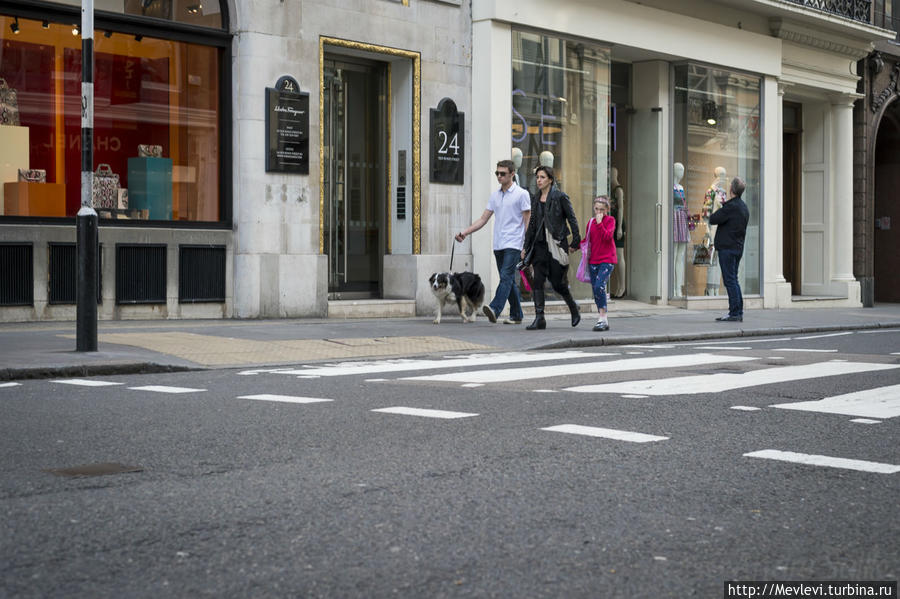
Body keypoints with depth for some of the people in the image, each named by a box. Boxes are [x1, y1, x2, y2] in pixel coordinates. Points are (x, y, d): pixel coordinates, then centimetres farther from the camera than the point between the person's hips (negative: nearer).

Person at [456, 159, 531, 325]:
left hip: (513, 244, -7)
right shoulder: (495, 196, 15)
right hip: (498, 245, 7)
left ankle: (495, 309, -34)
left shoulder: (522, 194, -2)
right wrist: (464, 232, 3)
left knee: (506, 276, -19)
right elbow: (483, 219, 15)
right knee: (509, 280, 9)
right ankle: (516, 315, 15)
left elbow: (528, 221, -4)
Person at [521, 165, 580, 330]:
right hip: (540, 244, 5)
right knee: (537, 281, -5)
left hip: (557, 244, -5)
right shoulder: (535, 199, 11)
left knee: (557, 283, -1)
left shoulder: (560, 197, -5)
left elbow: (572, 220, -3)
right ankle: (539, 318, -3)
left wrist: (575, 242, -5)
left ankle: (574, 308, 26)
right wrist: (526, 247, 13)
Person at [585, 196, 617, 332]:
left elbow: (608, 236, -16)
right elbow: (587, 240, 18)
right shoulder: (591, 222, 13)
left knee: (599, 286, -21)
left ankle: (603, 318, -14)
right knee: (595, 290, 4)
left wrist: (599, 223, -18)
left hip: (607, 260, -6)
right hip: (593, 260, 6)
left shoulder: (610, 220, -1)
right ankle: (603, 321, 13)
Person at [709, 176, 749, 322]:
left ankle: (735, 314, -7)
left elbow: (713, 219, -13)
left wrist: (720, 208, 4)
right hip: (738, 247, 9)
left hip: (727, 248, -9)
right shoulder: (744, 207, 13)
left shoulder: (730, 207, -17)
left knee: (730, 280, -7)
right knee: (734, 280, 14)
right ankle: (738, 312, 16)